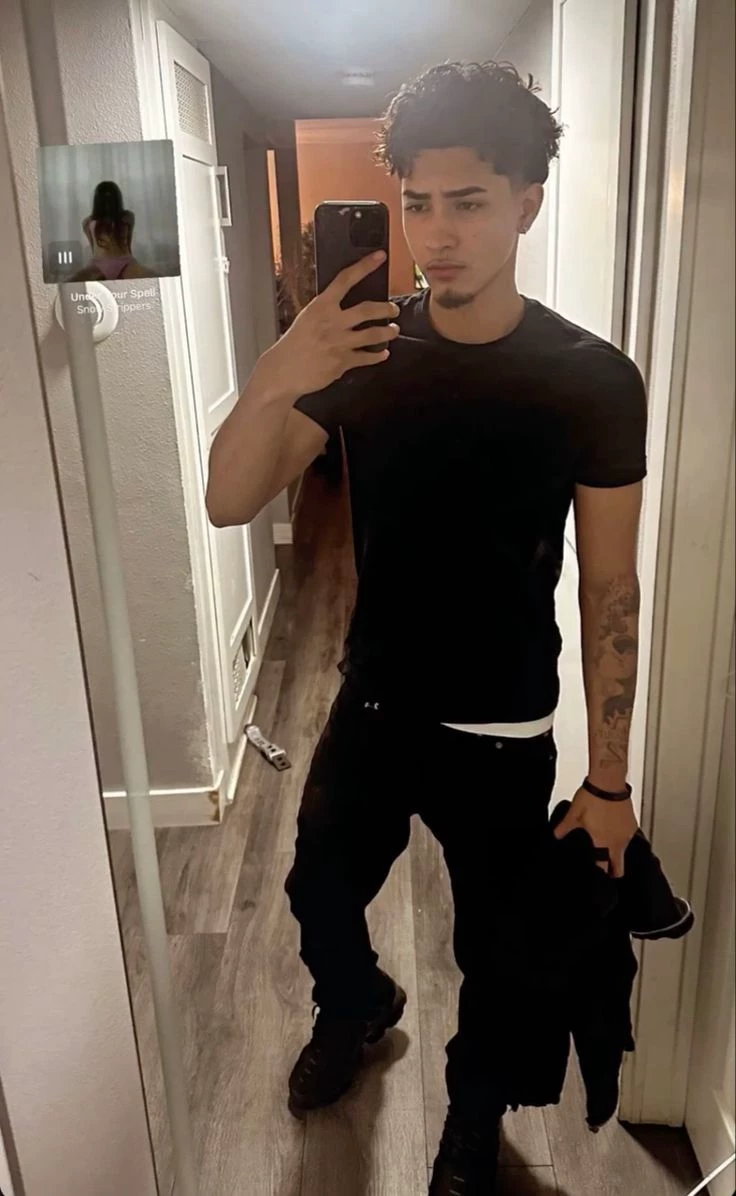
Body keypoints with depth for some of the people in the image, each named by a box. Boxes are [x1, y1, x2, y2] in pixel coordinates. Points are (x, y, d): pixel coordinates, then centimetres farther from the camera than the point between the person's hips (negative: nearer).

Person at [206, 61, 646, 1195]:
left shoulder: (593, 380, -15)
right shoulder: (362, 349, -6)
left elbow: (610, 590, -9)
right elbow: (228, 503, -12)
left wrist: (609, 780, -6)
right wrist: (272, 382, -33)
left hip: (503, 737, -3)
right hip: (371, 707, 3)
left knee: (503, 956, 15)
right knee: (319, 895, 23)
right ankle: (357, 1006, 59)